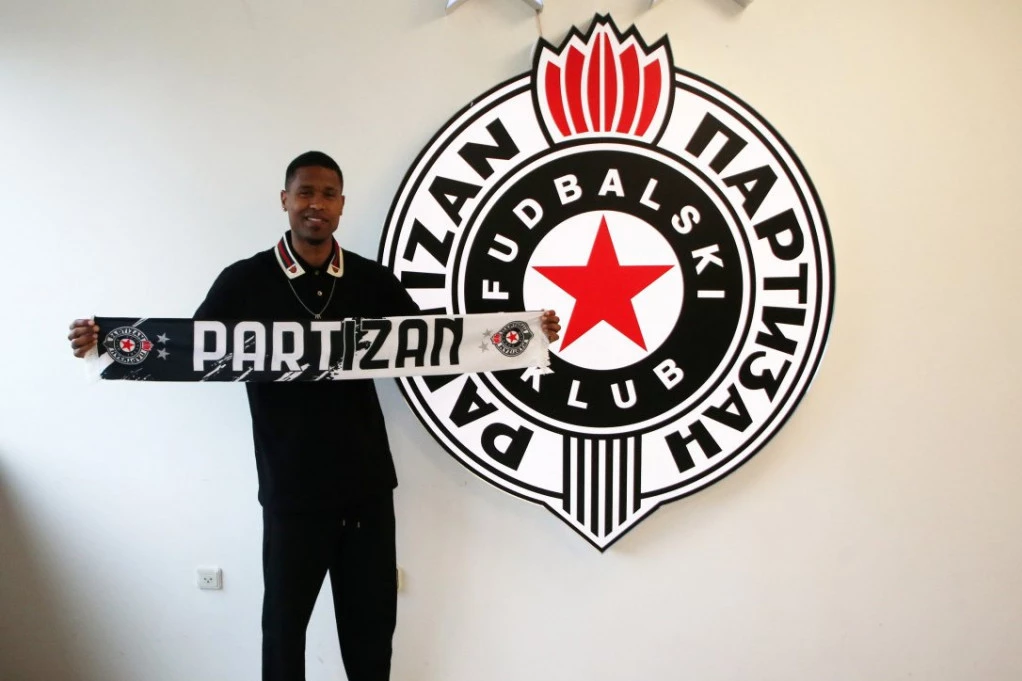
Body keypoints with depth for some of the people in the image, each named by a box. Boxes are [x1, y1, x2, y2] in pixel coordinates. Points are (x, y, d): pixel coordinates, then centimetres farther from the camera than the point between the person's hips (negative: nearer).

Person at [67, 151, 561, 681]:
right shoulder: (246, 281, -4)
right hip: (291, 488, -2)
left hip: (368, 482, 2)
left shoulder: (373, 281, 1)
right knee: (285, 618, 16)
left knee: (372, 618, 16)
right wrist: (106, 343, -15)